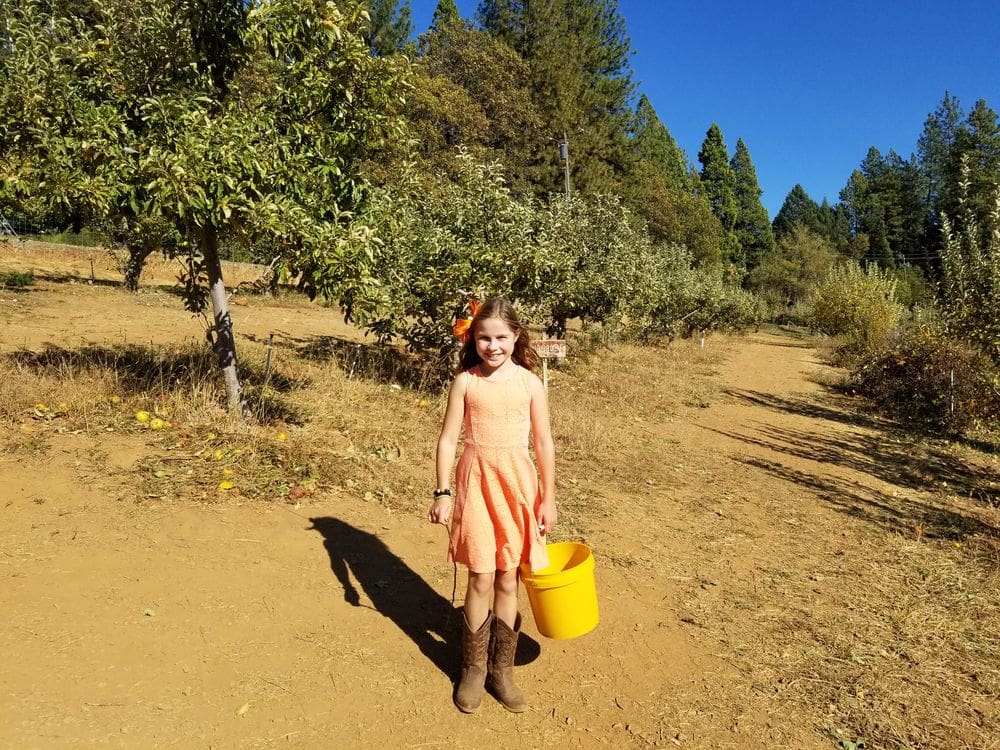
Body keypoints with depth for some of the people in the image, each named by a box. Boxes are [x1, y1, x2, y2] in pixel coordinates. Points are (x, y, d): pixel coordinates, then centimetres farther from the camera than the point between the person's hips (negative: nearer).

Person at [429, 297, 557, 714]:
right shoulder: (465, 381, -4)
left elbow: (544, 443, 2)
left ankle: (501, 669, 28)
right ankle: (473, 669, 24)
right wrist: (442, 492, -5)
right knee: (480, 580, 4)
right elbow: (448, 439, -2)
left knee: (507, 580, 10)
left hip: (518, 483, 1)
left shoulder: (530, 383, -2)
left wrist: (548, 497, 3)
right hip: (477, 480, -1)